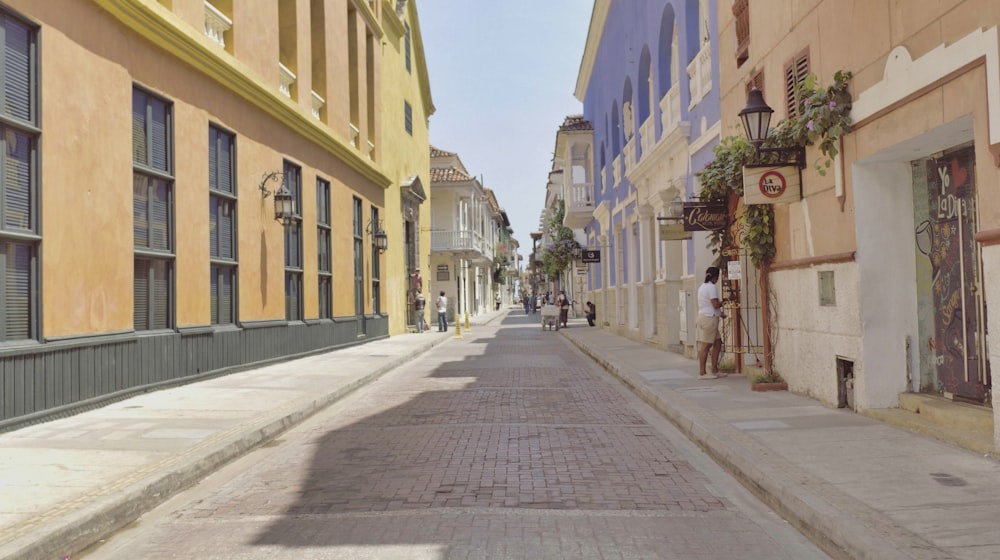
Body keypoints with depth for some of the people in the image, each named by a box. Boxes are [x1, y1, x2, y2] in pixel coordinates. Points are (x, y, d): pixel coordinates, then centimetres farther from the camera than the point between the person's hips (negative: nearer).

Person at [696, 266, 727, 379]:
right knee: (706, 345, -6)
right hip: (709, 318, -10)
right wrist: (723, 301, 0)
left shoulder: (702, 286, 17)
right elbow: (715, 304, -19)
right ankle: (702, 373, -3)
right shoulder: (712, 287, -12)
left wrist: (719, 313, 24)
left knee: (718, 342, 13)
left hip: (703, 317, 10)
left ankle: (714, 371, 16)